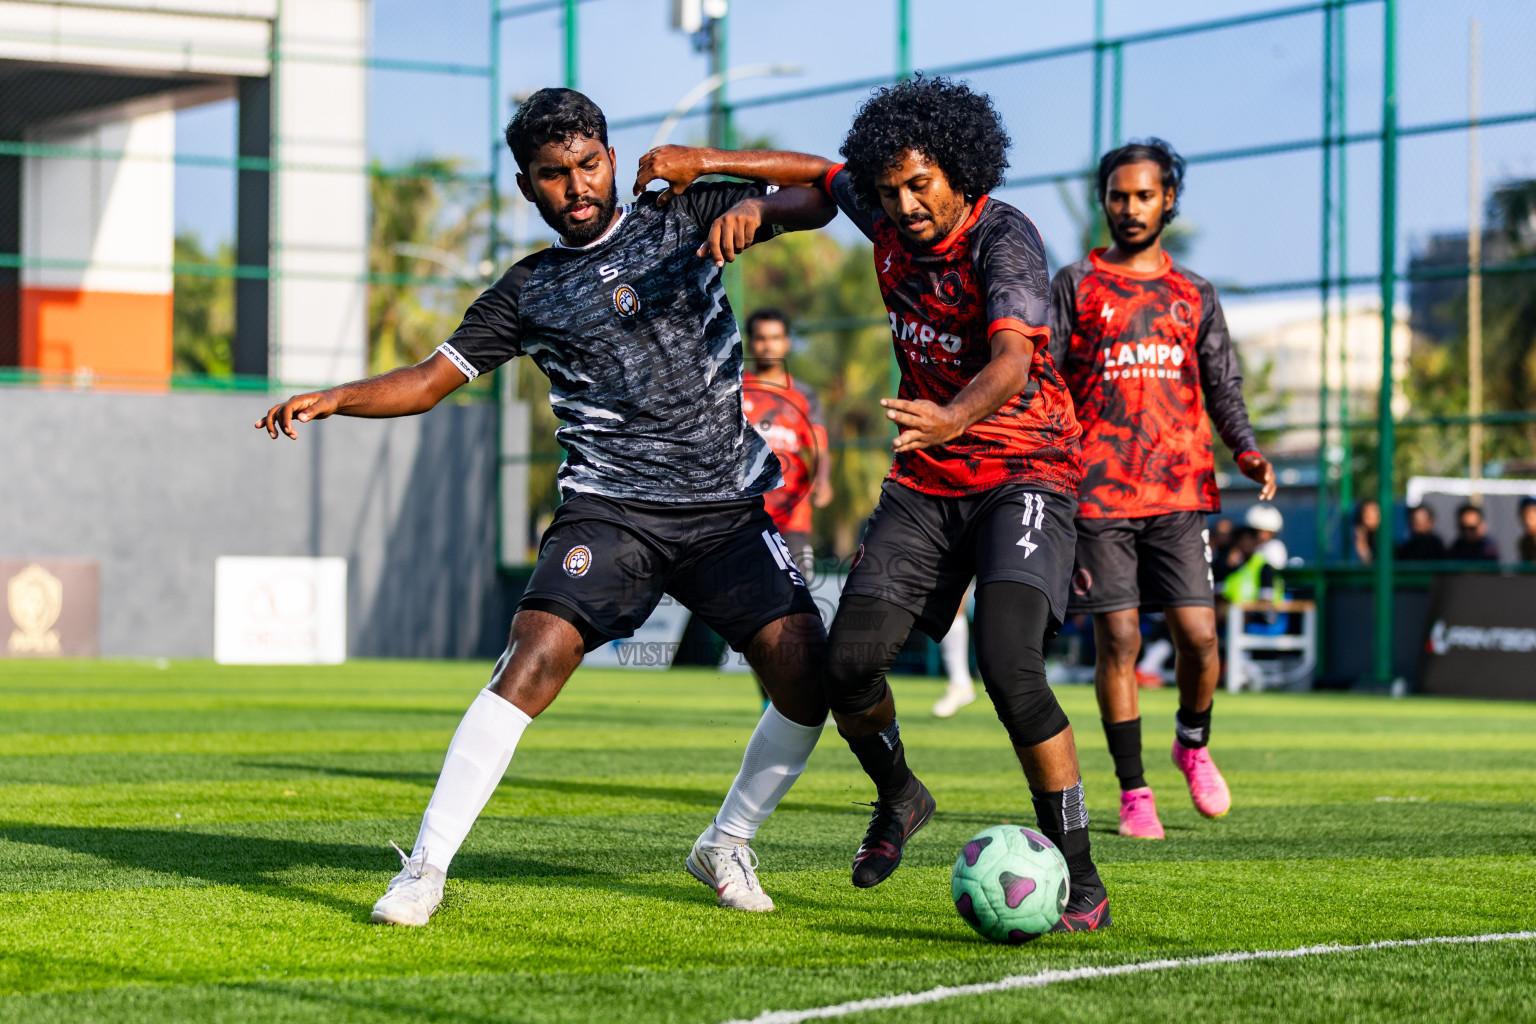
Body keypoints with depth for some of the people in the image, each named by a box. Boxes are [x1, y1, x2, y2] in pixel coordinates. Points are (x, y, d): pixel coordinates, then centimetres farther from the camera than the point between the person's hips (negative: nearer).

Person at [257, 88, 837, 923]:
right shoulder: (529, 290, 10)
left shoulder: (682, 220, 10)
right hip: (610, 508, -1)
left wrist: (754, 205, -15)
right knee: (535, 659, -22)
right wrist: (334, 399, -7)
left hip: (729, 509, 1)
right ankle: (425, 869, -17)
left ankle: (725, 845, 15)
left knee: (806, 674, -10)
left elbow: (818, 197, 7)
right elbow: (431, 378, 10)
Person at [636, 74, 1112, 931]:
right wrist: (704, 163, 10)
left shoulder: (1005, 241, -20)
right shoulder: (892, 220, 0)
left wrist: (953, 419, -58)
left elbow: (1012, 360, -37)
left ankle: (1082, 884, -20)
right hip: (927, 480, 6)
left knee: (1008, 662, -26)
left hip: (1025, 470, -6)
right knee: (851, 658, -7)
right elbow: (821, 174, 21)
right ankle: (899, 797, 25)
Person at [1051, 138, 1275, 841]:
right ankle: (1133, 794, 5)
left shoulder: (1194, 295, 15)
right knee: (1118, 640, -4)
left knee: (1198, 636, -7)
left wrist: (1246, 450, -7)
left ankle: (1193, 743, 22)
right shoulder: (1076, 284, 8)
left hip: (1181, 488, 2)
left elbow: (1223, 386, 13)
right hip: (1099, 491, -2)